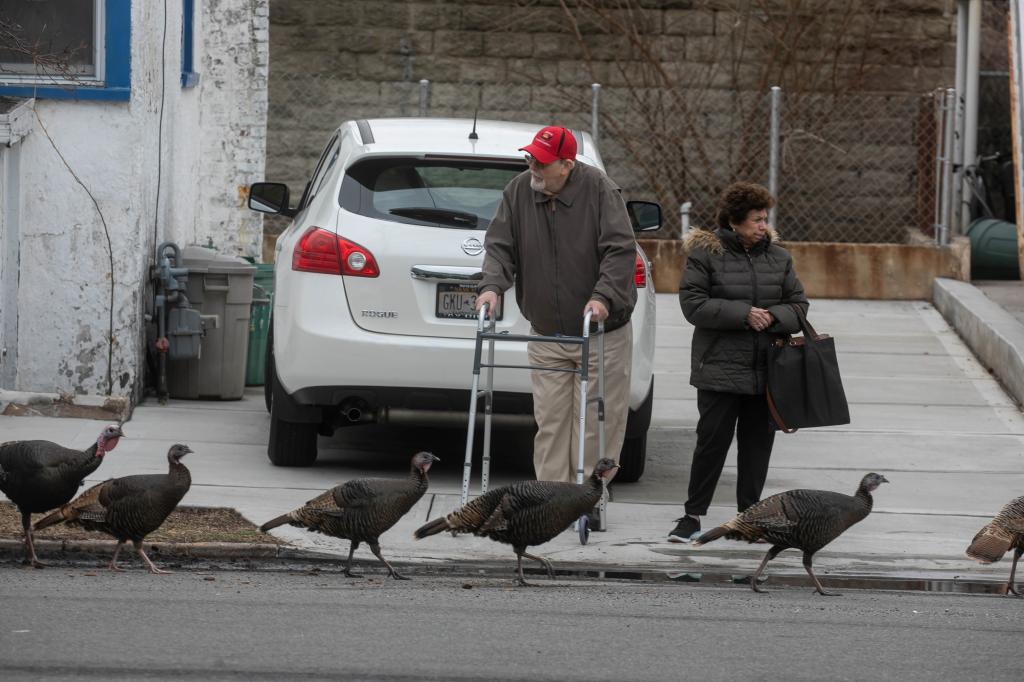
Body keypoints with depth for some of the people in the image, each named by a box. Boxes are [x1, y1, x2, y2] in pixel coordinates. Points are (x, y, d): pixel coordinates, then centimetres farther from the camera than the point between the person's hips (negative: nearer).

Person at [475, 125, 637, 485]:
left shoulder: (599, 189, -12)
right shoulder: (519, 191, 0)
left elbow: (621, 249, -17)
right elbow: (499, 245, 1)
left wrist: (603, 296, -29)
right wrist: (492, 285, -17)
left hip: (601, 334, -3)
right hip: (546, 334, 4)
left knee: (597, 422, -1)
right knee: (550, 422, 2)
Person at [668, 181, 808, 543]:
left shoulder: (778, 257, 10)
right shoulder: (705, 253, -3)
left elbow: (798, 305, 11)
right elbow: (693, 304, -11)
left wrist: (774, 317, -12)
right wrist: (743, 314, -18)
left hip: (767, 373, 4)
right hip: (720, 370, -4)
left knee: (758, 443, 7)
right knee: (712, 441, -4)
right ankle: (693, 515, 6)